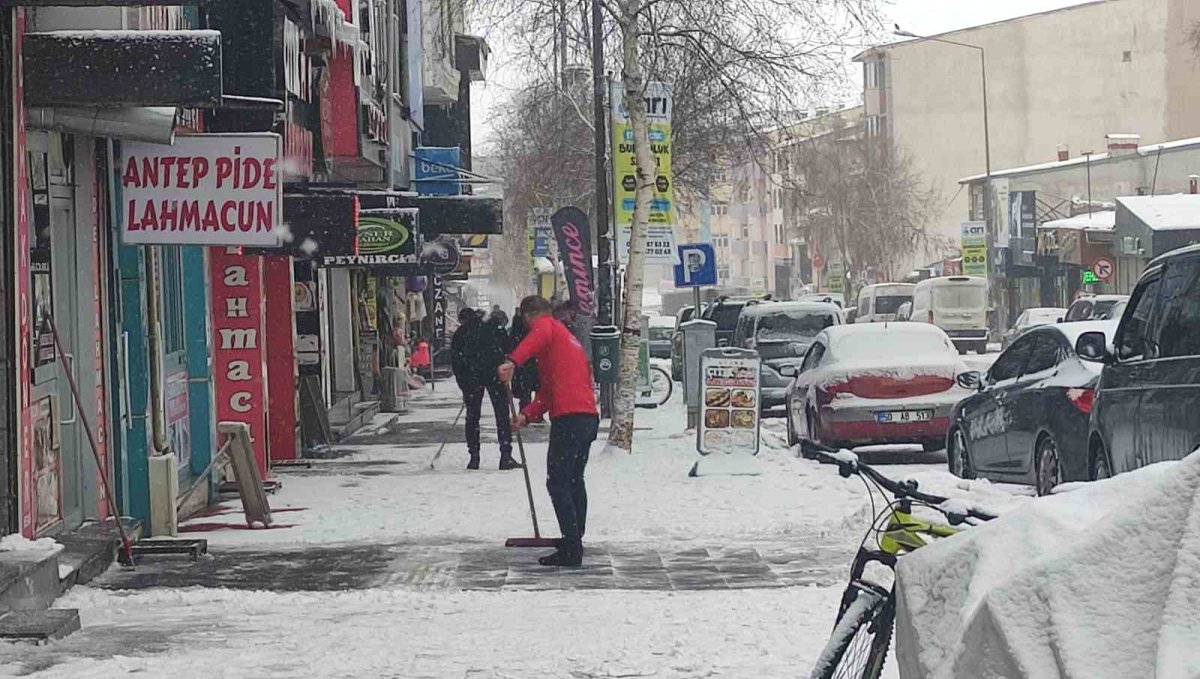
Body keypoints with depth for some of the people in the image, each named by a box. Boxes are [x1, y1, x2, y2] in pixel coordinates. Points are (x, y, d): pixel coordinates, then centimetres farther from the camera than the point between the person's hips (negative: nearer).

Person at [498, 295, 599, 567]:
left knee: (558, 483, -7)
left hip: (569, 418, -9)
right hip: (589, 417, 9)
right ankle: (574, 541, 30)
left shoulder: (545, 326, 2)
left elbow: (538, 338, -26)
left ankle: (571, 549, -10)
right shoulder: (568, 337, 29)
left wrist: (513, 362, -40)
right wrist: (526, 415, 16)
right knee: (575, 480, 20)